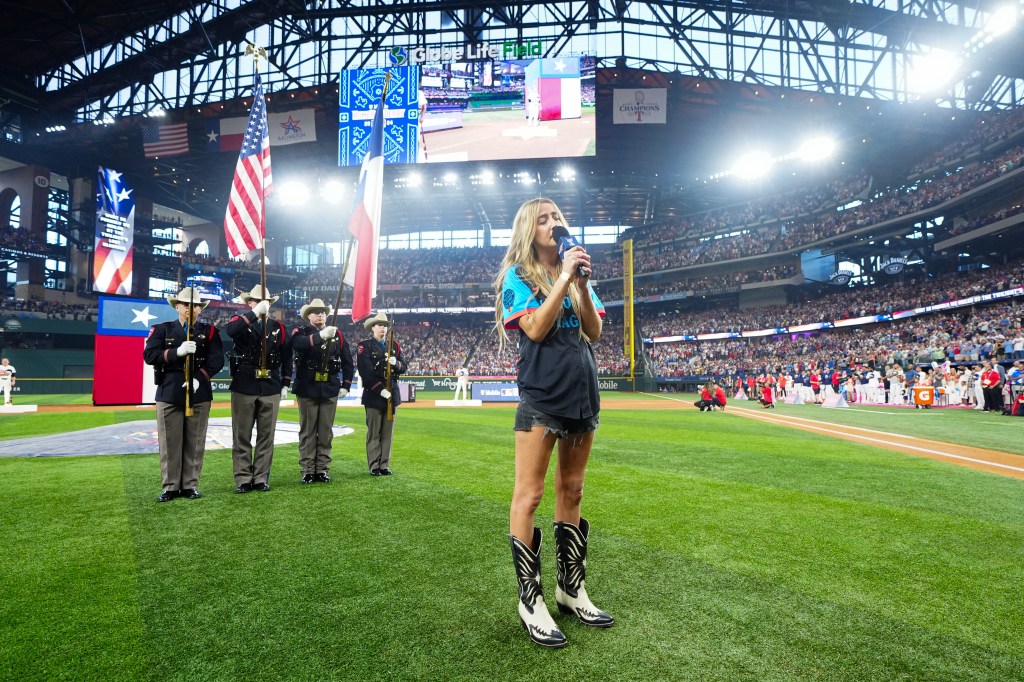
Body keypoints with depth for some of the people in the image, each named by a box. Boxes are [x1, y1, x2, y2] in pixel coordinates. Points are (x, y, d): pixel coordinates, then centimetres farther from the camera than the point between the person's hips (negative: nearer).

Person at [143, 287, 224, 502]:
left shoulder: (210, 331, 9)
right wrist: (177, 352, -19)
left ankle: (190, 485, 14)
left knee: (195, 443, 4)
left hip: (199, 394, 0)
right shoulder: (161, 329, 9)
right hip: (169, 393, 0)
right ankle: (170, 487, 12)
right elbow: (149, 355, -4)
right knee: (170, 443, 3)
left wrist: (199, 378, -16)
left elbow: (216, 359, -2)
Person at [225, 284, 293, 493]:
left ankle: (261, 478, 14)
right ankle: (243, 479, 12)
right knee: (242, 436, 4)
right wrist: (255, 313, -29)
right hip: (244, 388, -2)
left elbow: (286, 356, 12)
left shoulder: (278, 327, 10)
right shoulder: (241, 322, 2)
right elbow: (231, 331, -24)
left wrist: (285, 383, 7)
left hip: (270, 389, 2)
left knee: (266, 436, 6)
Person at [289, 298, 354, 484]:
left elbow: (347, 361, 11)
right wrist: (320, 336, -41)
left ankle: (323, 470, 14)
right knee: (307, 431, 3)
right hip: (307, 389, -2)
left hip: (330, 389, 2)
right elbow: (298, 343, -26)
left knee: (326, 431, 6)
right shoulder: (300, 332, 0)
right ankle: (307, 471, 9)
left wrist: (346, 385, 5)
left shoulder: (337, 335, 9)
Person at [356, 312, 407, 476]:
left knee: (388, 432, 7)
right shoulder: (364, 347, -3)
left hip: (392, 394, 5)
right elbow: (366, 372, -12)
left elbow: (404, 367, 9)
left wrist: (396, 364, -14)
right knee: (374, 433, 0)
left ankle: (385, 465, 14)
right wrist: (380, 390, -18)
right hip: (374, 395, -5)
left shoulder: (394, 346, 13)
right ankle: (374, 467, 7)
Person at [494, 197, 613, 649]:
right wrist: (564, 279, -13)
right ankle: (531, 600, 7)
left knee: (571, 492, 12)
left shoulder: (575, 272, 16)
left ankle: (571, 588, 24)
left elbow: (594, 332, 7)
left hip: (582, 392, 6)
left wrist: (583, 284, -5)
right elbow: (535, 329, -14)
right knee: (529, 495, -4)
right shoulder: (517, 275, 0)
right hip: (541, 394, -6)